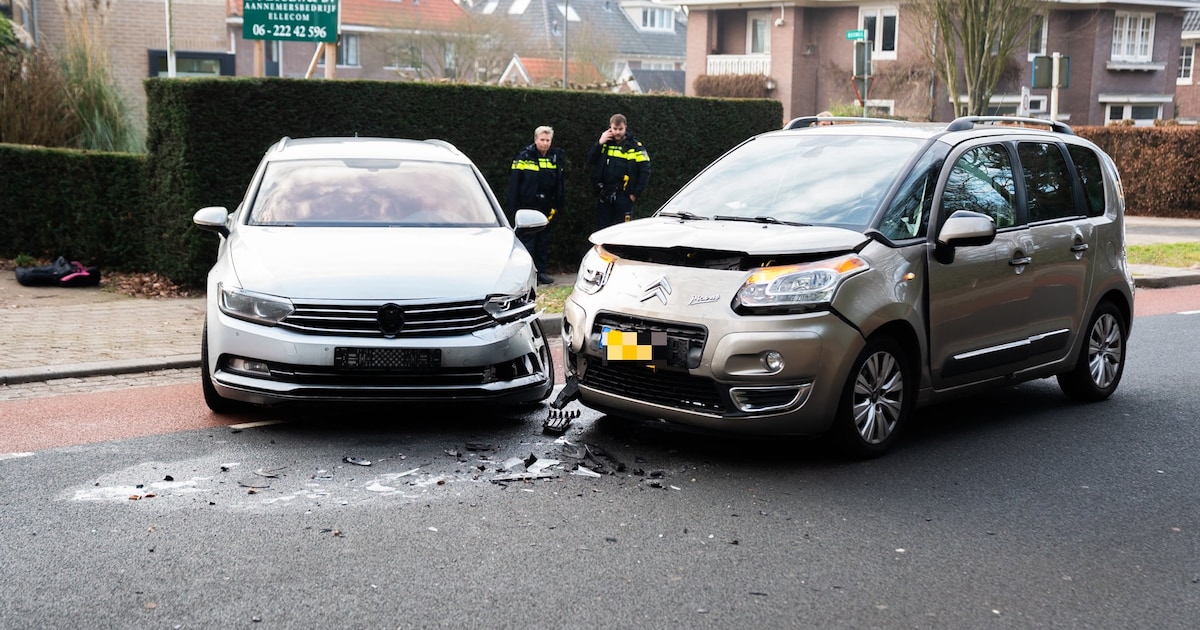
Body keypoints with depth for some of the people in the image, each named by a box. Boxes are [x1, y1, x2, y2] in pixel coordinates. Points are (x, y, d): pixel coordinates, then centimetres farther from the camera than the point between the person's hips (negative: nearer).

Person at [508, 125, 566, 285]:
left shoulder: (556, 157, 7)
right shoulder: (524, 157, -7)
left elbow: (560, 185, 12)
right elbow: (514, 182, -9)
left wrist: (558, 205, 8)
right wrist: (514, 206, -13)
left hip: (547, 207, 5)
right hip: (528, 206, -5)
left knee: (544, 241, 10)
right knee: (528, 240, -3)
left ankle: (542, 271, 17)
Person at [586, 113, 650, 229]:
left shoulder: (635, 146, -2)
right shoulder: (605, 144, 10)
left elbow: (645, 171, -4)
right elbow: (590, 161, 3)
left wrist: (636, 193, -9)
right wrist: (599, 143, -8)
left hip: (624, 197, -4)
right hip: (604, 196, 4)